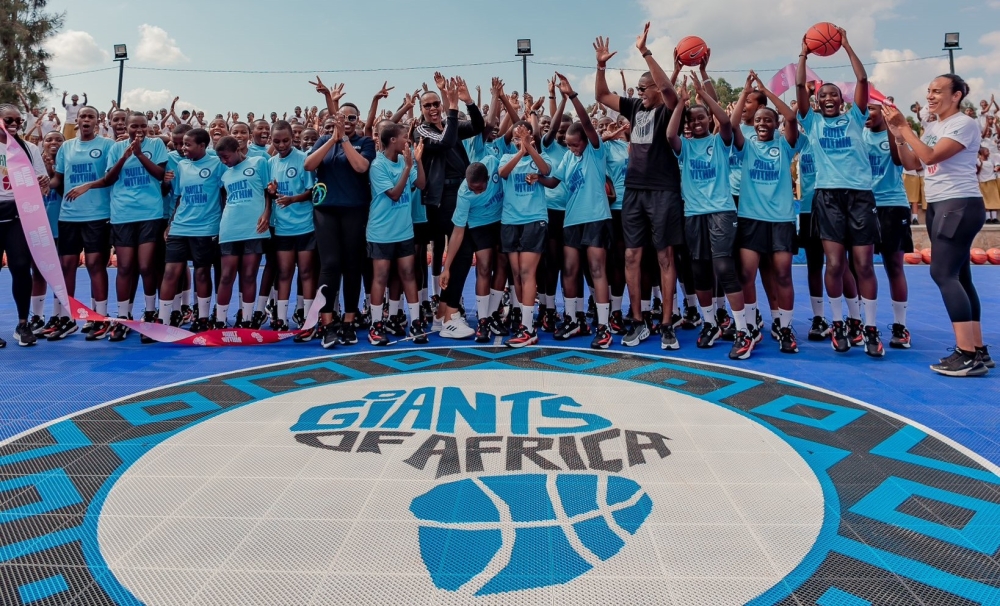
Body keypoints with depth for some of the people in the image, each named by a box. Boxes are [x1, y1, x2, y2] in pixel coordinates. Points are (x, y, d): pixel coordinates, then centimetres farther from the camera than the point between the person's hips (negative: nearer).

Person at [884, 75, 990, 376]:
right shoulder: (932, 126, 15)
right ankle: (978, 351, 10)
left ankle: (967, 355, -16)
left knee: (943, 273, -16)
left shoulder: (964, 124, -11)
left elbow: (929, 156, -22)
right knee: (958, 277, 7)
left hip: (960, 205, -9)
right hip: (938, 205, 9)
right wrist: (896, 133, 5)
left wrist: (904, 126, -17)